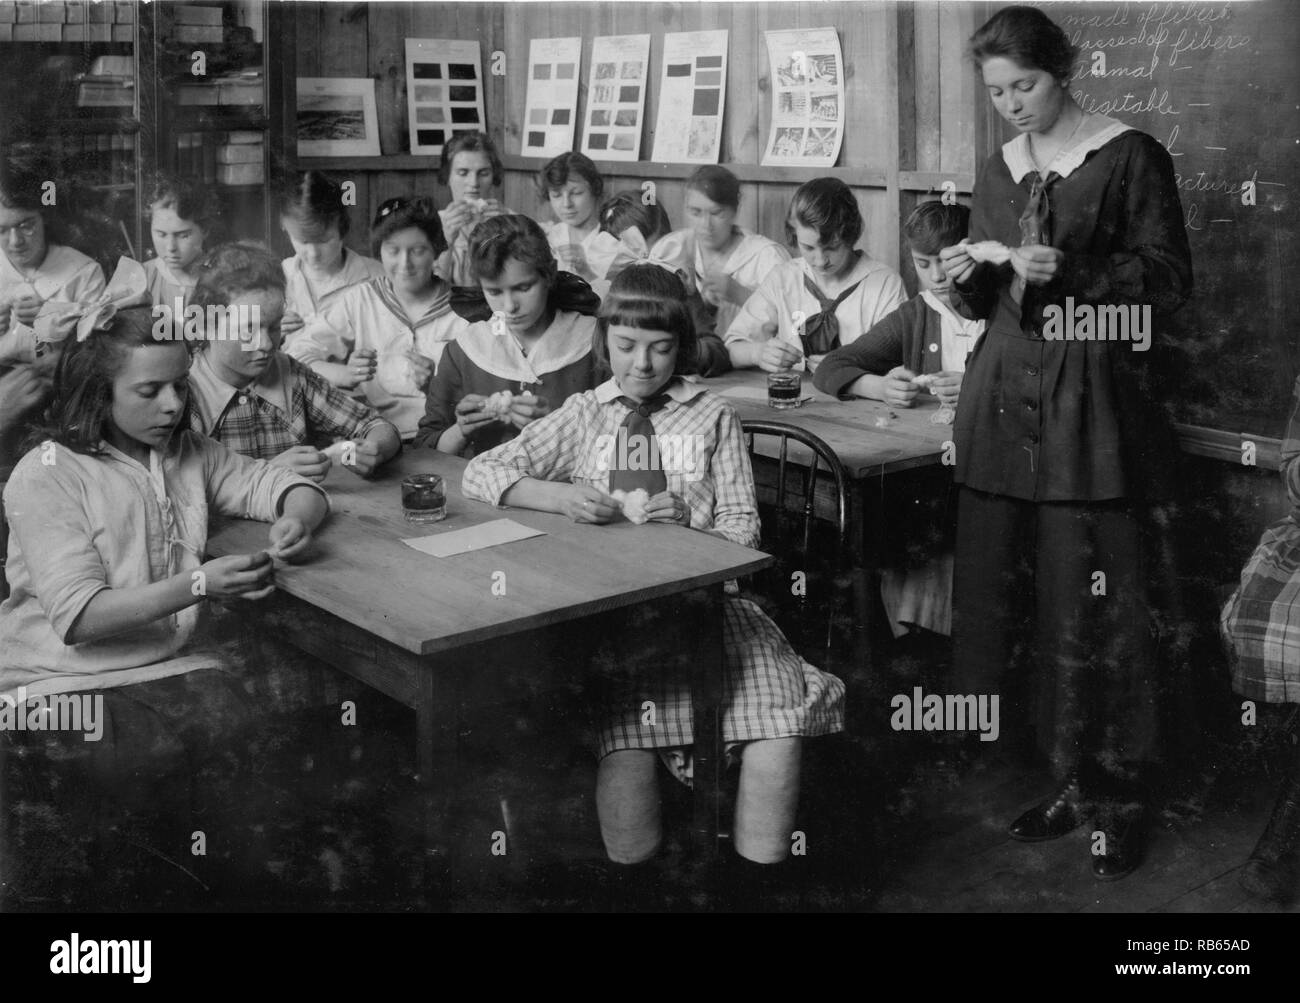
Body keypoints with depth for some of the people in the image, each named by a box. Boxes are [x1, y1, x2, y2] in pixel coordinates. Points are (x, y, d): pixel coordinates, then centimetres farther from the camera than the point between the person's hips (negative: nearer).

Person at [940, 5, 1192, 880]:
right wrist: (968, 278, -1)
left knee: (1095, 604, -5)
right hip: (1006, 398, 6)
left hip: (1095, 401, -5)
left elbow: (1170, 280, -5)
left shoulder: (1129, 156, -1)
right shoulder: (999, 171, 16)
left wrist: (1070, 271, -18)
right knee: (998, 594, 3)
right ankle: (1074, 778, 17)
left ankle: (1122, 796, 9)